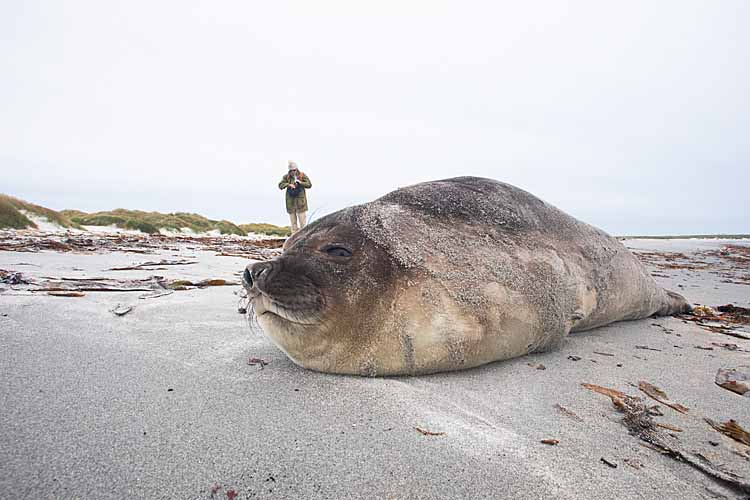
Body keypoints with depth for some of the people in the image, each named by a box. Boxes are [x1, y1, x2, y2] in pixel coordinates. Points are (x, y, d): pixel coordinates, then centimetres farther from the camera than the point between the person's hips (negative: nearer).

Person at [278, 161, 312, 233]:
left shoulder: (302, 175, 0)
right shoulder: (286, 177, 5)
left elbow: (309, 185, -5)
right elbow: (280, 185, -3)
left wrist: (300, 182, -19)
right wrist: (288, 184, -20)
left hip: (300, 200, -2)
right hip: (290, 200, 2)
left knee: (302, 219, -4)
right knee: (293, 220, 6)